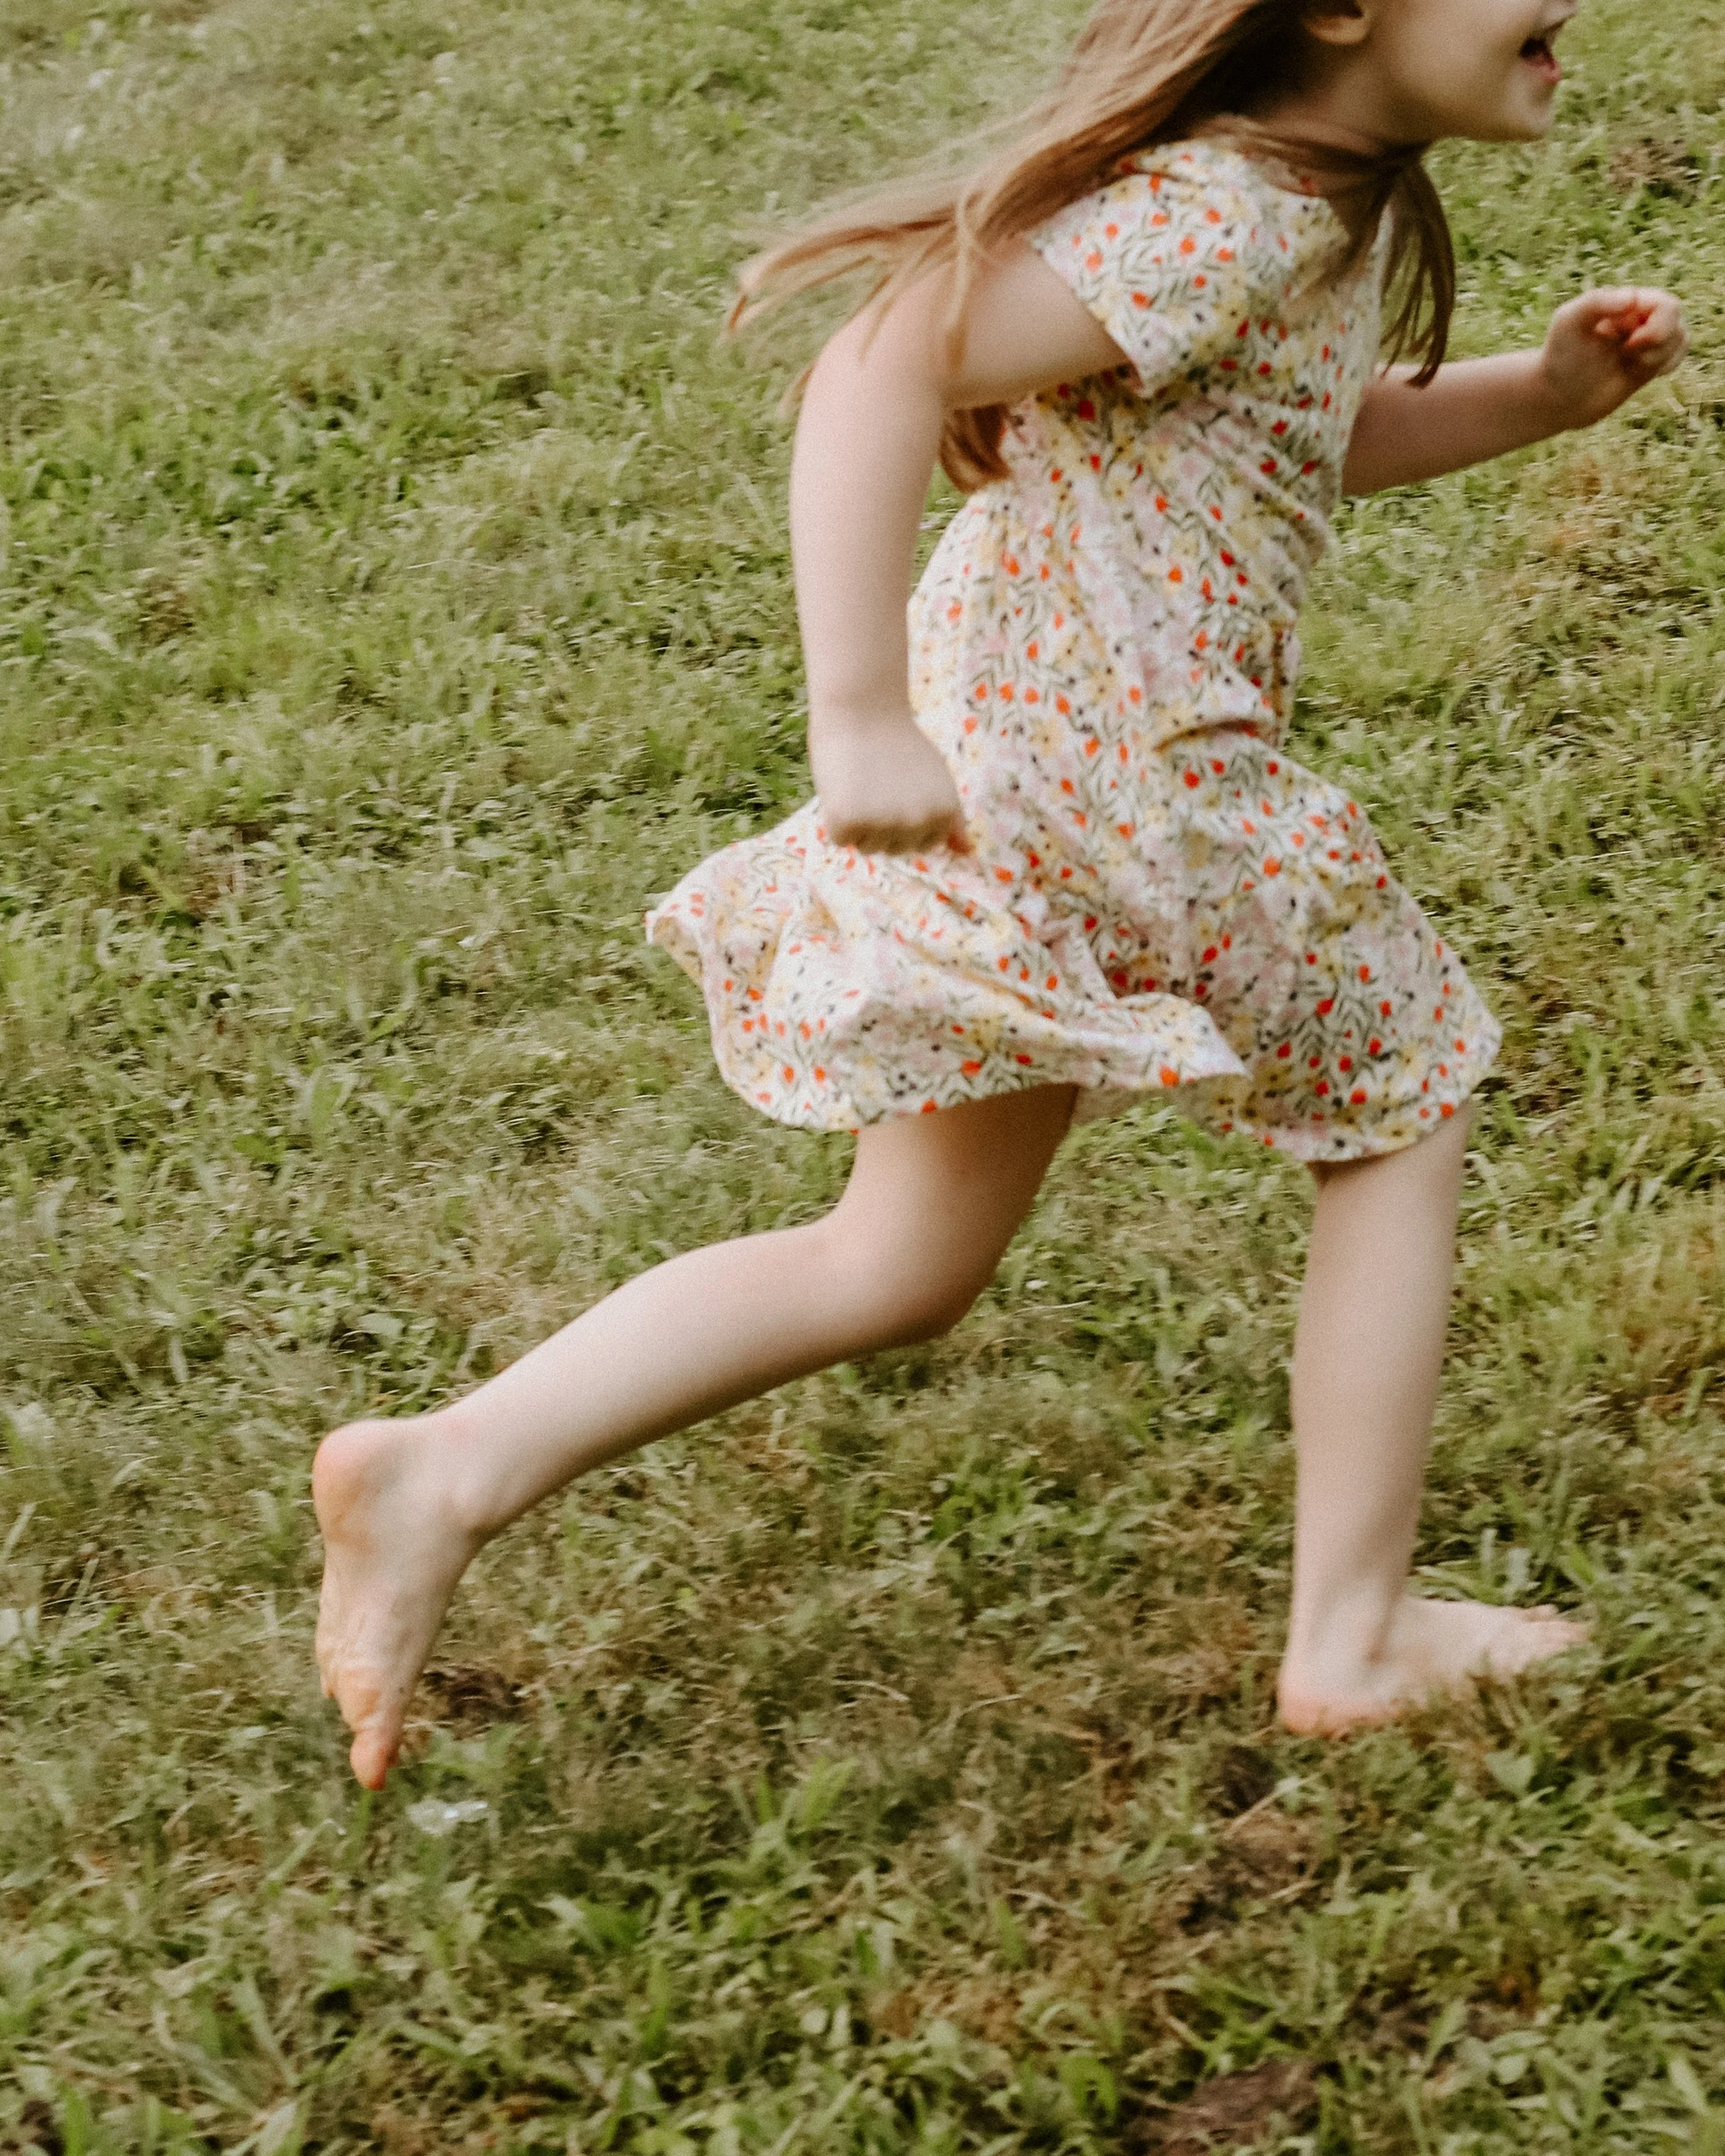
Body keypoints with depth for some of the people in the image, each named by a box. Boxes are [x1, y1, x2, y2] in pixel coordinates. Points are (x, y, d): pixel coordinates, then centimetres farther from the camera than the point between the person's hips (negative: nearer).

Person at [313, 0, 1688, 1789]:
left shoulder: (1337, 197, 11)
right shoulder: (1226, 216, -20)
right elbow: (883, 372, -27)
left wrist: (1539, 393, 11)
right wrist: (861, 720, -31)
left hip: (1017, 767, 10)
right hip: (1119, 783, -10)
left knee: (904, 1264, 18)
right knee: (1399, 1118, 11)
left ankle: (451, 1468, 13)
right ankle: (1353, 1639, 21)